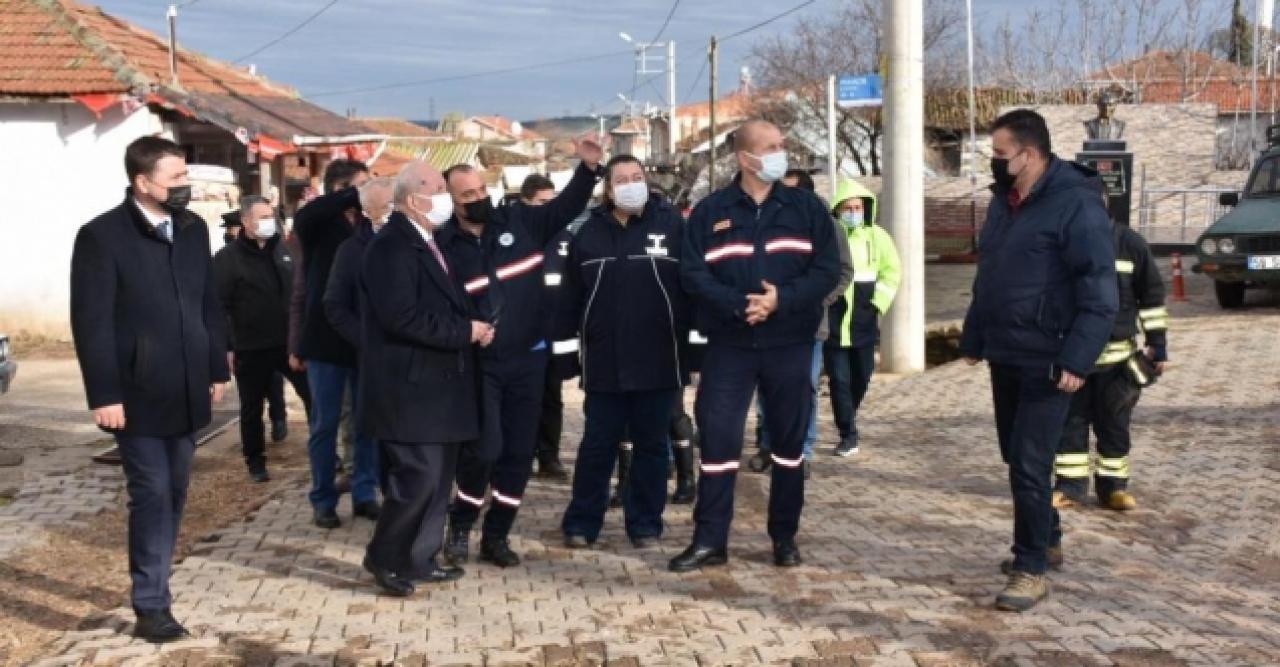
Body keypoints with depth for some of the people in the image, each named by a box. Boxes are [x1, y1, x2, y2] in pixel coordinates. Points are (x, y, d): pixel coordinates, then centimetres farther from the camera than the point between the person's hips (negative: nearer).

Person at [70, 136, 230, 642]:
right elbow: (92, 322, -13)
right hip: (138, 394, -6)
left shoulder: (193, 229, 7)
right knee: (152, 495, -3)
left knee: (173, 495, 13)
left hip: (186, 391, 6)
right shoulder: (102, 236, -11)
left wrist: (217, 369, 11)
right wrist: (104, 395, -16)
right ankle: (151, 607, 7)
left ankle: (153, 583, 27)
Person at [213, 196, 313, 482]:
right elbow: (219, 306, -11)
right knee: (252, 408, 9)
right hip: (251, 348, -4)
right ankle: (255, 462, 23)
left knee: (314, 397, 5)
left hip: (289, 342, 4)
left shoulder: (281, 250, 8)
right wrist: (226, 346, -14)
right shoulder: (227, 258, -9)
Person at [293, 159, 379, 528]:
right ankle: (323, 500, 16)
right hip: (327, 338, -3)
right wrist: (355, 196, -27)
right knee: (325, 424, 6)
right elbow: (303, 216, -29)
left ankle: (365, 494, 21)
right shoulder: (320, 225, -5)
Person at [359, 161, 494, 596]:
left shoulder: (428, 243, 16)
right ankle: (383, 558, 7)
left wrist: (473, 326, 4)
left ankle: (419, 560, 22)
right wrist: (465, 331, -17)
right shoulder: (392, 245, -15)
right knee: (419, 478, -9)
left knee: (436, 480, 13)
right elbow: (402, 316, -25)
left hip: (436, 384, 10)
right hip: (410, 388, -10)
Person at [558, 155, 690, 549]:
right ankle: (581, 523, 18)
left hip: (658, 359, -1)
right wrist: (586, 334, 7)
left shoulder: (672, 224, -3)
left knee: (651, 444, 9)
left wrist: (681, 336, -5)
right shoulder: (590, 231, 5)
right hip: (604, 360, 1)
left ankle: (645, 524, 20)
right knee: (597, 445, 8)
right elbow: (572, 294, 11)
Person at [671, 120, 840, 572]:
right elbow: (693, 274, -4)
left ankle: (785, 537, 21)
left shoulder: (807, 208, 4)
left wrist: (783, 298, -18)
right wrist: (738, 304, -19)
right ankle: (710, 540, 7)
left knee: (789, 441, 8)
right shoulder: (710, 211, 2)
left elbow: (828, 269, -2)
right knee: (717, 439, -2)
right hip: (729, 345, -1)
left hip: (790, 344, 1)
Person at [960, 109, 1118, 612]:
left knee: (1030, 465, -8)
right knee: (1016, 458, 16)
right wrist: (973, 339, 20)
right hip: (1004, 358, 8)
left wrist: (1077, 360, -24)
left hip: (1046, 363, -8)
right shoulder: (1004, 203, 11)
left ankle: (1032, 569, 2)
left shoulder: (1076, 205, -16)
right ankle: (1047, 541, 33)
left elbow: (1099, 294, -19)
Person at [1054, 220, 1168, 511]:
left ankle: (1113, 484, 19)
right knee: (1070, 421, 5)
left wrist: (1158, 346, 1)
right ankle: (1070, 484, 14)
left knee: (1115, 423, 8)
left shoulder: (1130, 244, -4)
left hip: (1117, 356, -1)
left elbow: (1152, 298, 2)